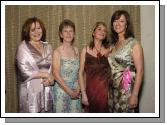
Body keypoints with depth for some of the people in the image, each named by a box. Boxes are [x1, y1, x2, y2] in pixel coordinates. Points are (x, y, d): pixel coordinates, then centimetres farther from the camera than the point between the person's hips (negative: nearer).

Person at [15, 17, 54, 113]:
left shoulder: (47, 47, 12)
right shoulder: (23, 48, -5)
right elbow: (25, 71, -13)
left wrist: (50, 78, -10)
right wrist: (46, 75, -9)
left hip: (46, 90, 5)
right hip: (31, 91, -5)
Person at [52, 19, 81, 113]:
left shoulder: (76, 50, 6)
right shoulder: (57, 52, -10)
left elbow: (78, 72, 8)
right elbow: (56, 75, -13)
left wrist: (78, 88, -4)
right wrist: (69, 91, -13)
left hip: (75, 91, 4)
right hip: (62, 89, -4)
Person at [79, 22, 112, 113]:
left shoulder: (108, 50, 5)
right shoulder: (86, 50, 2)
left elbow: (112, 71, 7)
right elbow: (81, 72, 1)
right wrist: (83, 93, -6)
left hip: (106, 90, 1)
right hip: (91, 89, -1)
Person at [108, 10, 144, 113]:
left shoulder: (134, 43, -10)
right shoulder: (114, 44, 10)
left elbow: (140, 71, -14)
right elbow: (112, 68, 12)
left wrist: (134, 95, -18)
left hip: (126, 91, -6)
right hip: (113, 90, 6)